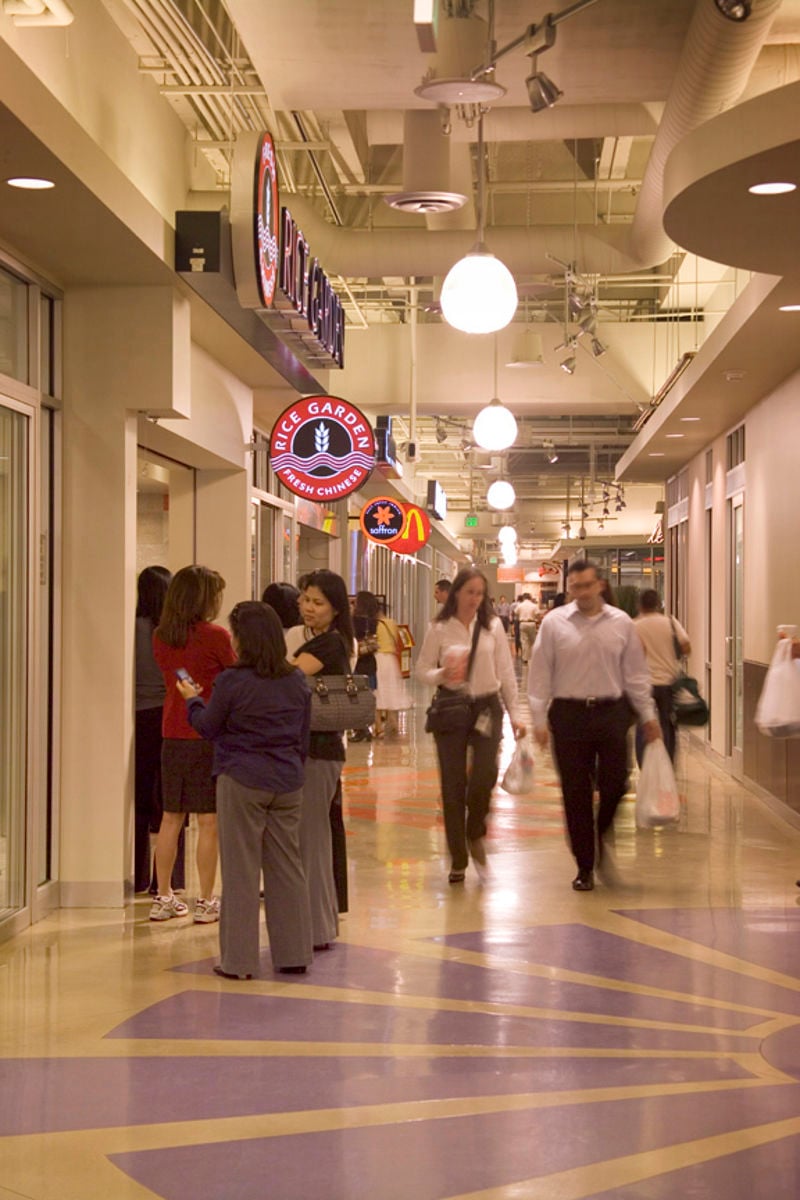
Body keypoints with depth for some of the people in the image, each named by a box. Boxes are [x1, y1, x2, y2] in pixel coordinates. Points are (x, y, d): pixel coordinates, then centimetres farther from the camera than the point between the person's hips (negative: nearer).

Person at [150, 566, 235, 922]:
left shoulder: (161, 637, 5)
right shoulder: (215, 636, -12)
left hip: (172, 735, 6)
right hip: (208, 735, -6)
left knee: (171, 818, 12)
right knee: (209, 822, 1)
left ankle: (164, 897, 17)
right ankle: (206, 902, 5)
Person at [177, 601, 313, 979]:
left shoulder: (232, 681, -13)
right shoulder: (297, 682, 3)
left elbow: (208, 727, 0)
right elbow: (304, 738, 11)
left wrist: (191, 699, 18)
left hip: (242, 781, -5)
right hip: (287, 784, 5)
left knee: (241, 871, 3)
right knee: (288, 868, 11)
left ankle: (239, 960, 7)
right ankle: (294, 954, 16)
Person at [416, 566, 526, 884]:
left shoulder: (493, 626, 4)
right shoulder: (439, 629, 0)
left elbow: (505, 671, 7)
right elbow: (422, 669, 4)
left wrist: (515, 714, 5)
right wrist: (442, 675, -18)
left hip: (487, 707, 1)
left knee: (485, 775, -16)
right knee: (453, 784, 2)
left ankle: (475, 834, 14)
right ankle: (458, 860, 13)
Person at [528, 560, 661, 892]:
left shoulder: (621, 622, 4)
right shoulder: (554, 623, -1)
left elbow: (636, 673, 10)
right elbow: (540, 675, 1)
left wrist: (648, 715, 9)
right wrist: (539, 720, -4)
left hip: (612, 713, 1)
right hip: (570, 714, -1)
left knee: (614, 787, -1)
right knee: (576, 795, 3)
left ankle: (606, 849, 26)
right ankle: (584, 867, 14)